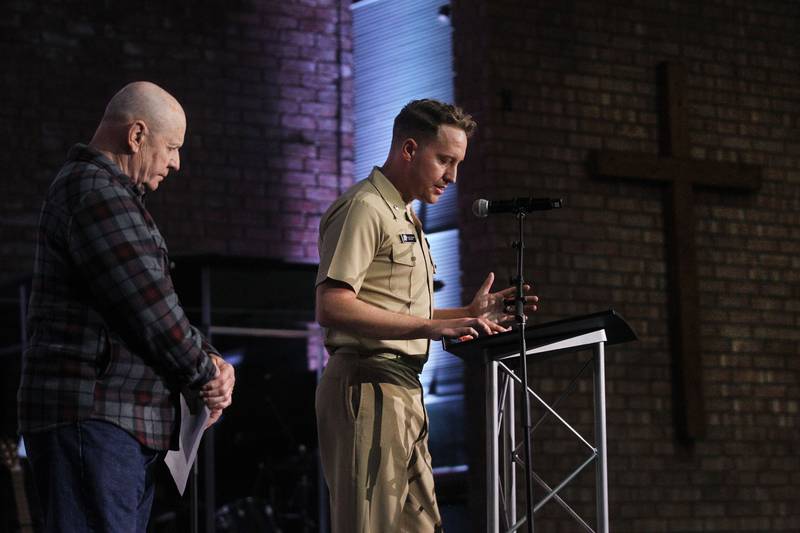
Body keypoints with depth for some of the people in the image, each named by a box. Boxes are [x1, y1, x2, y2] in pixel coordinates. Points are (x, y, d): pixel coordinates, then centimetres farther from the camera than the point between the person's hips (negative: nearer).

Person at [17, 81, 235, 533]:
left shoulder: (113, 196, 24)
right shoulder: (95, 191, -11)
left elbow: (159, 305, 23)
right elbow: (149, 307, -17)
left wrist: (211, 360, 6)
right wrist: (205, 378, -4)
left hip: (128, 426, 11)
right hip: (92, 415, -11)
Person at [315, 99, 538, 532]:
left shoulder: (404, 217, 25)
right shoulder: (364, 208, -9)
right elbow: (332, 307, -21)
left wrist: (469, 313, 17)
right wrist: (430, 327, -26)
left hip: (404, 391, 10)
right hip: (369, 386, -10)